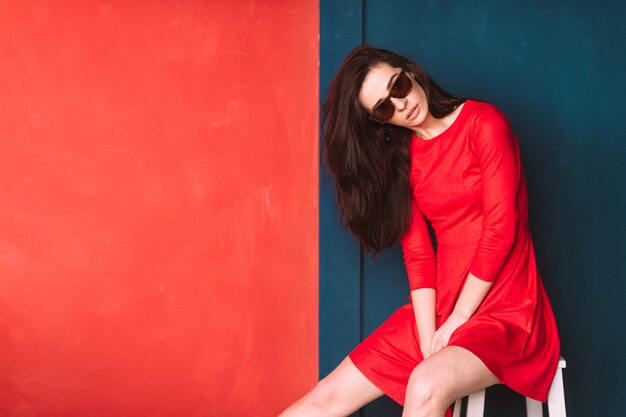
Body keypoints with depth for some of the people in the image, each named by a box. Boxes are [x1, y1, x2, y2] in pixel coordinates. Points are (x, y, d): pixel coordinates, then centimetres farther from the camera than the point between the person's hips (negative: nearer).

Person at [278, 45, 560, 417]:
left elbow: (501, 229, -12)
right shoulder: (399, 156, 8)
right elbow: (418, 254, 0)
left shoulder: (484, 123, -7)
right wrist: (428, 341, -12)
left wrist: (456, 322, -11)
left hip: (504, 312, -5)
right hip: (438, 309, 5)